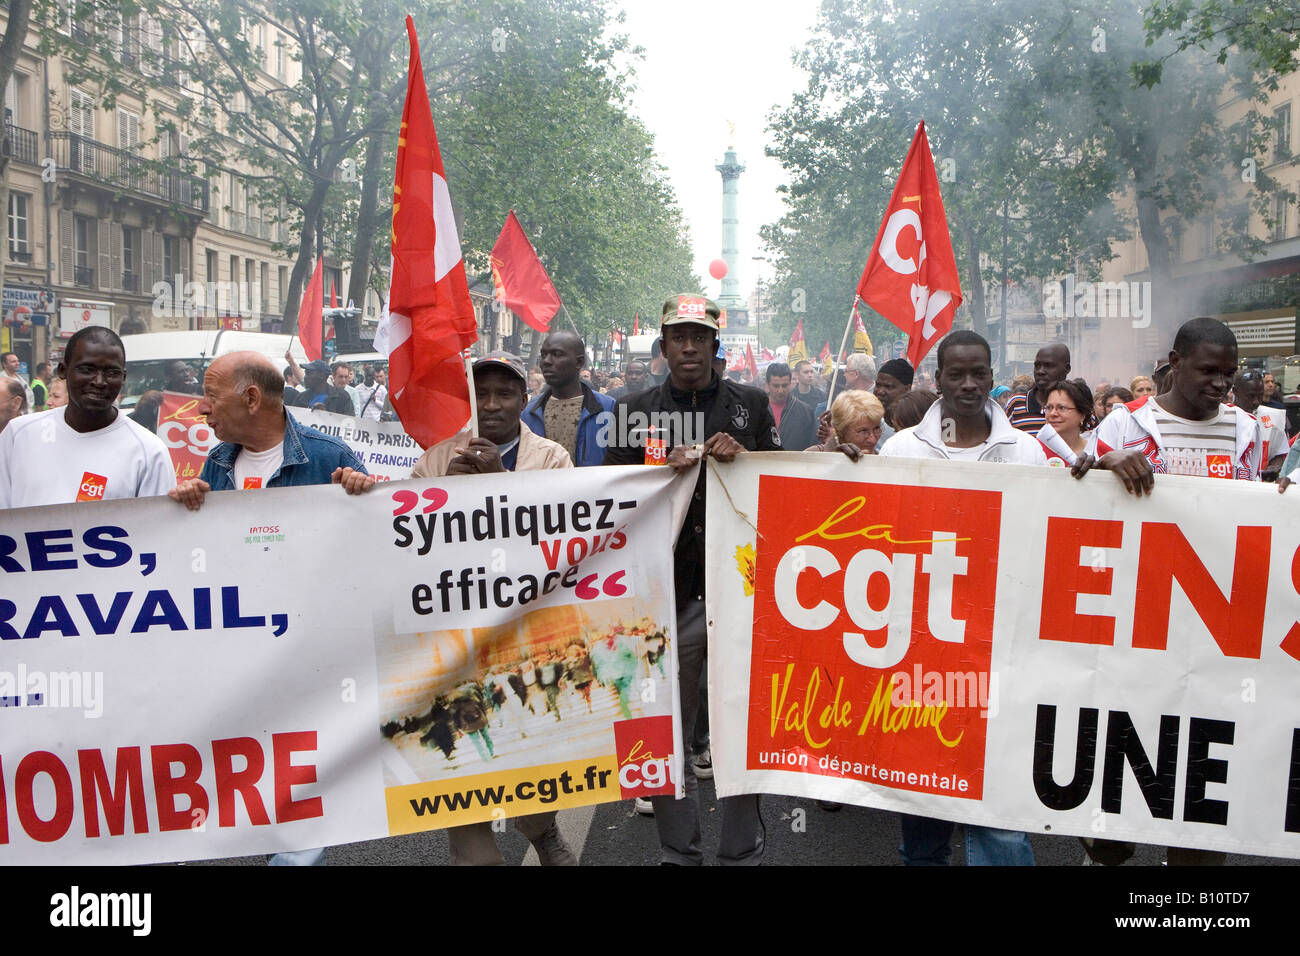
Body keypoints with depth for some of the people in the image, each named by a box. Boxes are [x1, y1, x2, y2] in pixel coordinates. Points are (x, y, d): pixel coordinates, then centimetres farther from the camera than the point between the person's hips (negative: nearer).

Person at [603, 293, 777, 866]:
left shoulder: (751, 404, 9)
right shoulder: (636, 411, 9)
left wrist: (742, 458, -9)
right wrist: (666, 471, -12)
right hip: (669, 590, 1)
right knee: (666, 732, 7)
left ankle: (743, 852, 19)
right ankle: (679, 851, 22)